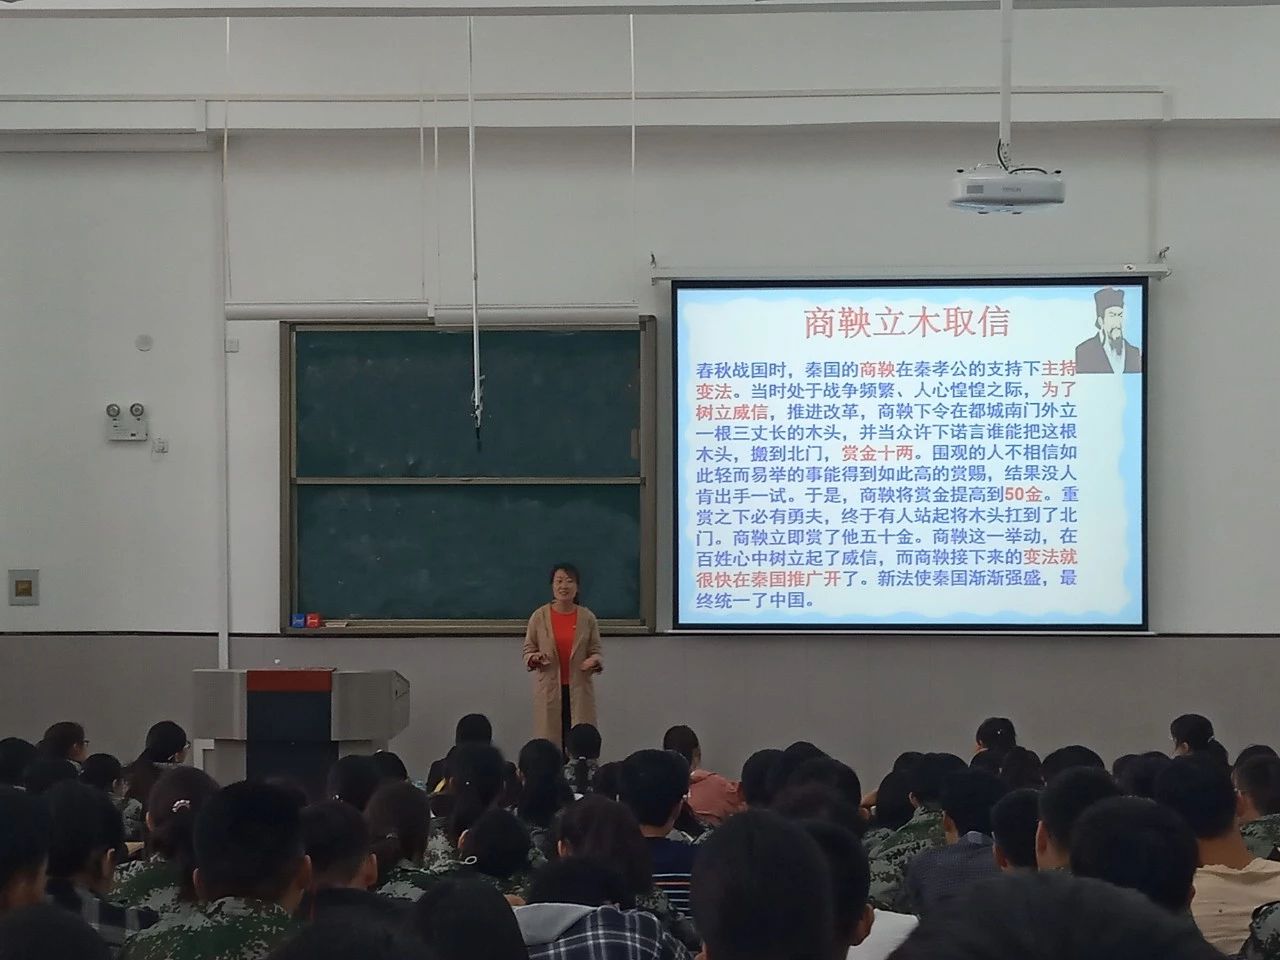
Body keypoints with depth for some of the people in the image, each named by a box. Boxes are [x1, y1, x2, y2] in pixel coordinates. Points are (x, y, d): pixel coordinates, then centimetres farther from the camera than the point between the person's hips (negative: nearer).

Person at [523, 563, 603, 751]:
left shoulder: (587, 618, 5)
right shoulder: (539, 617, 2)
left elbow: (595, 650, 8)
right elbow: (528, 650, 6)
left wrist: (595, 661, -14)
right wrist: (534, 658, -16)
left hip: (579, 689, 1)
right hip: (549, 690, -1)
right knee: (549, 741, -4)